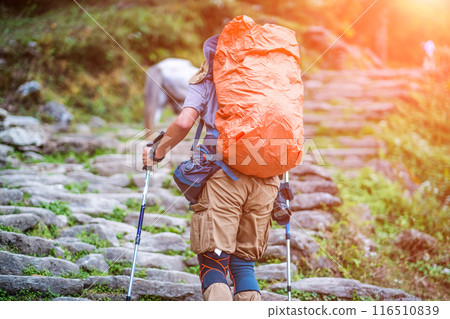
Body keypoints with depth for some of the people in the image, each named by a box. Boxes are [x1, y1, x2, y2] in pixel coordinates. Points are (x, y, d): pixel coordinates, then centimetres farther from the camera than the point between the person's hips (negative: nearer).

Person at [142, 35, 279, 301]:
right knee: (244, 262, 13)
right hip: (265, 179, 4)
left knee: (213, 261, -3)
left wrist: (157, 153, 10)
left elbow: (184, 122, -3)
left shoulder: (205, 84, 13)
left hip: (224, 175, -3)